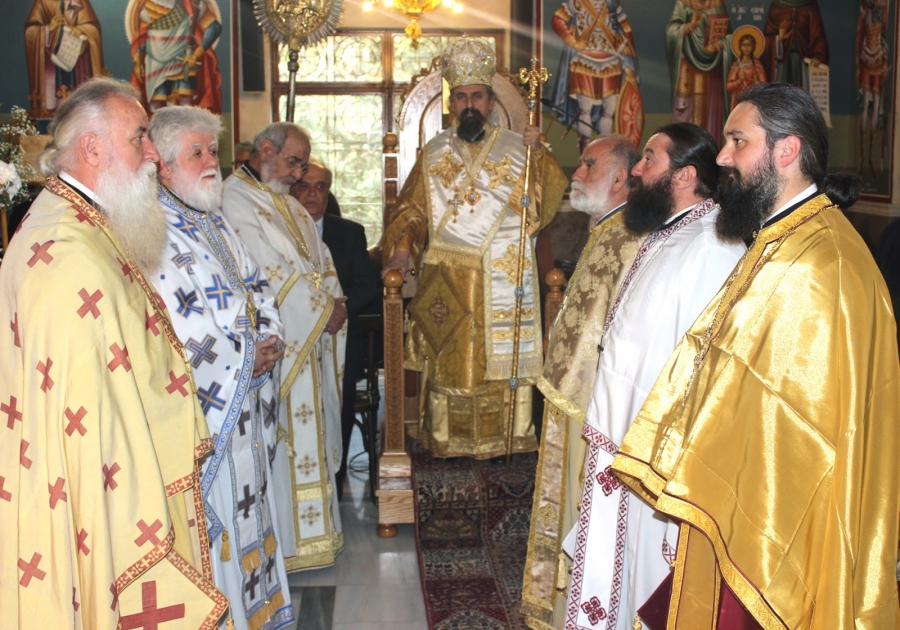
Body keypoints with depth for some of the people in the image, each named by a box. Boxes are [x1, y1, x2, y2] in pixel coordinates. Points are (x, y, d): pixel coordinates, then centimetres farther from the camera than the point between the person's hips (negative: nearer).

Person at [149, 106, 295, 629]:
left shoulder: (215, 222, 14)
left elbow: (257, 286, 16)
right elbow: (174, 322, -23)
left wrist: (269, 340, -3)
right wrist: (244, 358, -16)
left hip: (247, 393, 9)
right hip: (205, 407, -9)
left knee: (249, 500, 17)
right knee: (217, 513, 0)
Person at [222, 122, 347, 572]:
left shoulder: (288, 203, 19)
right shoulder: (236, 199, -12)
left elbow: (319, 256, 16)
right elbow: (268, 271, -19)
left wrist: (335, 298, -3)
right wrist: (321, 309, -14)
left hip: (310, 339, 9)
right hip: (276, 344, -9)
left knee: (311, 430, 13)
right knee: (283, 437, -4)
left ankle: (312, 529, 23)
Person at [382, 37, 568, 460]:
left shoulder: (516, 148, 6)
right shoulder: (434, 152, 12)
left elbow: (545, 200, -6)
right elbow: (411, 208, 9)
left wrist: (537, 153, -20)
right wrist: (401, 248, -7)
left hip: (504, 277, -1)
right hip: (446, 279, 2)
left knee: (501, 357, 0)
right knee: (447, 358, 4)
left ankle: (504, 438, 11)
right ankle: (444, 438, 14)